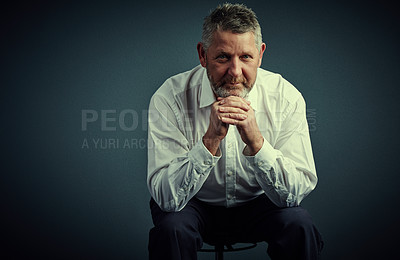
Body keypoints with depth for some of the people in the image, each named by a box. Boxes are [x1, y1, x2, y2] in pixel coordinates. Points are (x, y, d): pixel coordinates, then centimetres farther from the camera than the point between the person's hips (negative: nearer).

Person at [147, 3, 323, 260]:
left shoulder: (286, 97, -18)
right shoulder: (169, 98, -23)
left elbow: (296, 192, -20)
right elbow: (166, 197, -27)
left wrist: (256, 142, -37)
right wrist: (211, 140, -40)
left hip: (257, 203, 2)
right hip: (194, 204, -1)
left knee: (298, 225, -27)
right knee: (172, 229, -32)